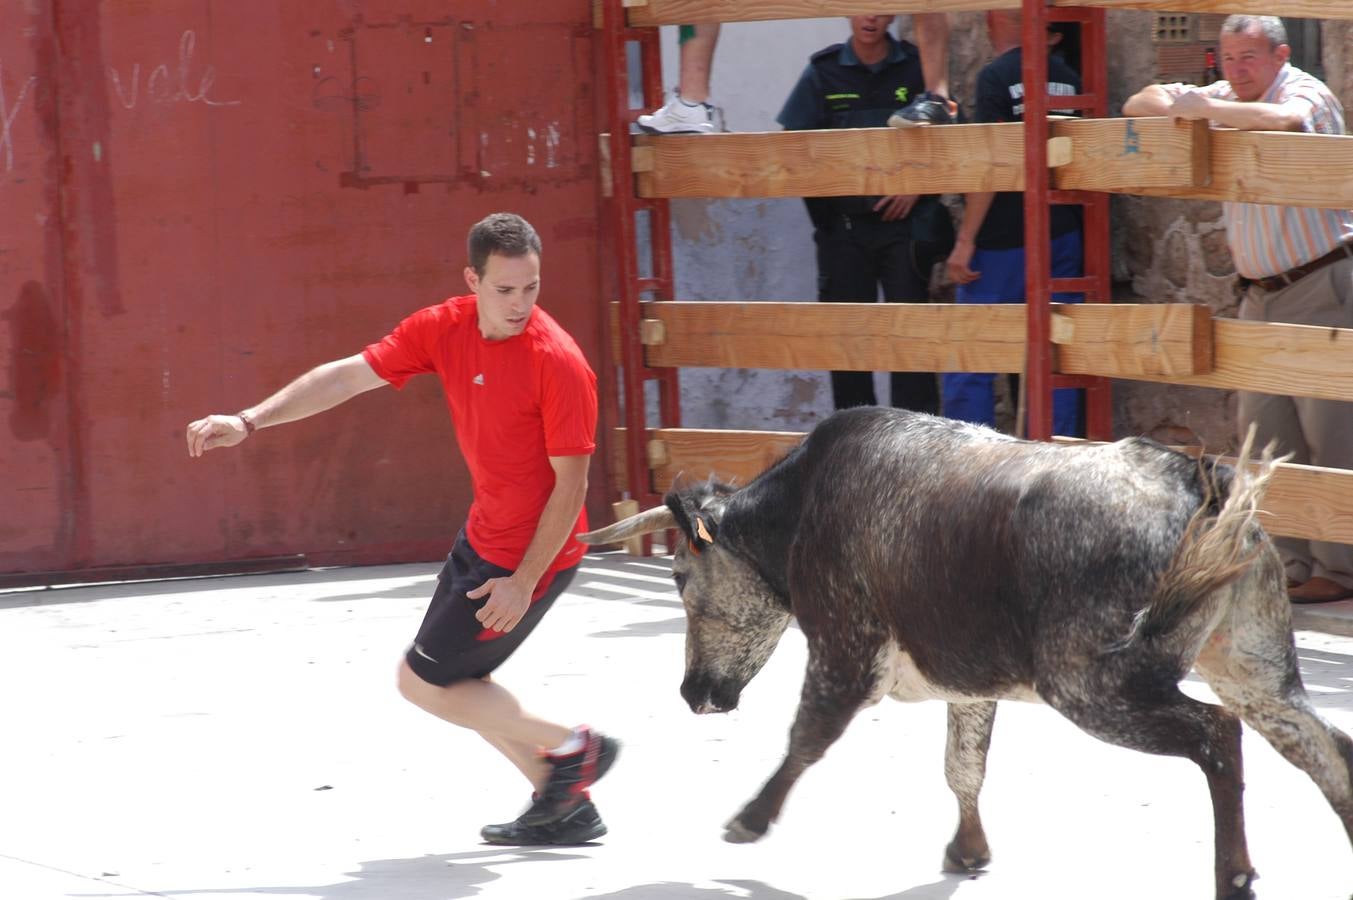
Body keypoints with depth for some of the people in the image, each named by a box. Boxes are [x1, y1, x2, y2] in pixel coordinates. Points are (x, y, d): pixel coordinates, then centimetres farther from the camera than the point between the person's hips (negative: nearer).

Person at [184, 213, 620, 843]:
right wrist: (248, 422, -5)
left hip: (535, 554, -8)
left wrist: (523, 583, -21)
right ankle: (563, 806, 23)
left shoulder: (558, 363, -24)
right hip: (482, 536, 8)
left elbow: (571, 483, -20)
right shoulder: (445, 329, -5)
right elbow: (348, 376, 1)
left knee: (422, 682, -2)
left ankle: (572, 748, 7)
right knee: (454, 682, 17)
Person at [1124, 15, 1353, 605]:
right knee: (1265, 433, 4)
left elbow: (1285, 121, -36)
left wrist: (1206, 108, -31)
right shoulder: (1227, 99, 12)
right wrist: (1171, 102, -10)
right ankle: (1288, 564, 8)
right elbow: (1138, 107, 13)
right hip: (1260, 293, 8)